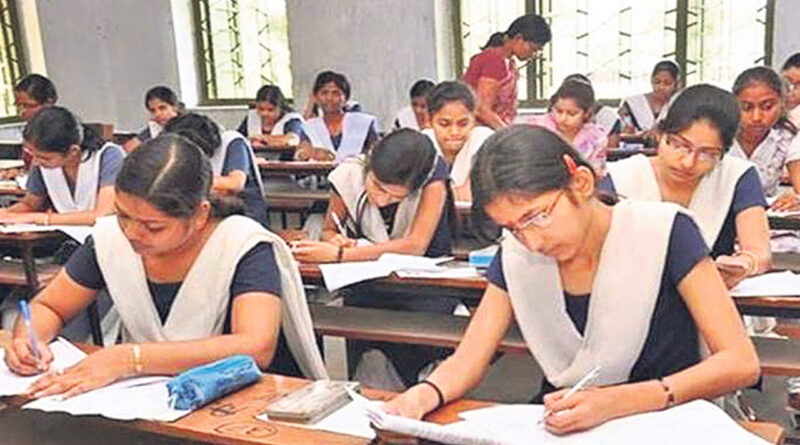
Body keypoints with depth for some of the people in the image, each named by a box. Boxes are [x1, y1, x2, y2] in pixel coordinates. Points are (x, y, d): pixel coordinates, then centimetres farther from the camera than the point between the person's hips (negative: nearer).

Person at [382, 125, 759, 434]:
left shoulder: (662, 232, -13)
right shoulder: (515, 256, -1)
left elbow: (741, 363, -15)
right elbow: (467, 361, 1)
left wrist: (617, 402, -29)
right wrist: (425, 394, -23)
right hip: (561, 428, 2)